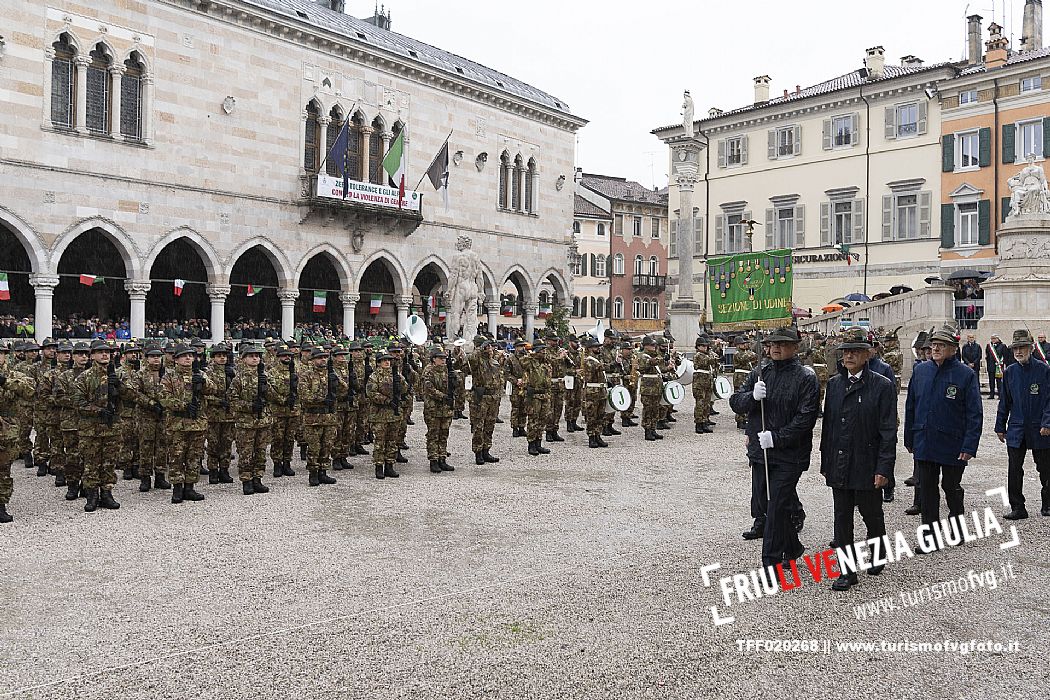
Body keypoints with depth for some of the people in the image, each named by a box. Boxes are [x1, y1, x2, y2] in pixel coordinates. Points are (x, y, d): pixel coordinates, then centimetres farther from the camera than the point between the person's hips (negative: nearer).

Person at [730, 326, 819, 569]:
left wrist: (776, 437, -20)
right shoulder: (760, 372, 8)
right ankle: (792, 548, 37)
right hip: (759, 451, 6)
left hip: (789, 455, -6)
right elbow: (735, 403, 5)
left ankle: (771, 563, 5)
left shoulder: (806, 377, -7)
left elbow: (806, 417, -14)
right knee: (764, 502, 16)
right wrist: (752, 397, -16)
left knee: (777, 507, -5)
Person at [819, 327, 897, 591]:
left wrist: (884, 469, -15)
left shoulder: (883, 386, -7)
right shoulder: (834, 384, 7)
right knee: (842, 518, 7)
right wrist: (825, 463, 10)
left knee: (871, 515, 13)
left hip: (867, 466, -4)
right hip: (839, 466, 4)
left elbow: (888, 431, -10)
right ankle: (847, 571, 16)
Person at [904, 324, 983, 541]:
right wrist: (909, 439, 10)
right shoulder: (920, 371, 4)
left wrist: (969, 446, -14)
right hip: (923, 444, 3)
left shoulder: (965, 375, -8)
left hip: (953, 445, -3)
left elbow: (975, 414, -8)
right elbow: (910, 407, 10)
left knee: (951, 487, 12)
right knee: (926, 489, 6)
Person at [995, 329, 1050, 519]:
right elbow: (1004, 402, 10)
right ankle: (1018, 508, 8)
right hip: (1016, 430, 3)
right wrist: (1000, 427, 9)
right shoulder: (1010, 372, 6)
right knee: (1014, 471, 1)